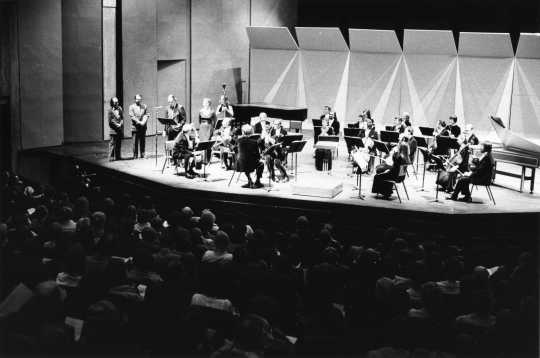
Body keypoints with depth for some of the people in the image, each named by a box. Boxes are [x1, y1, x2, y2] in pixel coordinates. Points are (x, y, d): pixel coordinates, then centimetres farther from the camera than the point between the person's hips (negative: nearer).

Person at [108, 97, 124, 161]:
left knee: (119, 143, 8)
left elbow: (122, 117, 10)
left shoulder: (120, 109, 11)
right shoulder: (110, 110, -5)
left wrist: (121, 124, -6)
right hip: (113, 129, -5)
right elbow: (110, 120, -8)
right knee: (112, 143, -4)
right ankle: (111, 157, -1)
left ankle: (118, 156, 15)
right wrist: (117, 124, -11)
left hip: (119, 129, 5)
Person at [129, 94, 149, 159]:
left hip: (143, 127, 3)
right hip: (135, 127, -3)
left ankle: (143, 155, 10)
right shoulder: (132, 107, 3)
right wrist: (139, 122, -15)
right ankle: (135, 155, 1)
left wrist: (143, 122, -11)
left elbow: (146, 115, 6)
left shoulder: (144, 106, 12)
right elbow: (132, 116, -6)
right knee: (135, 142, -3)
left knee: (143, 141, 5)